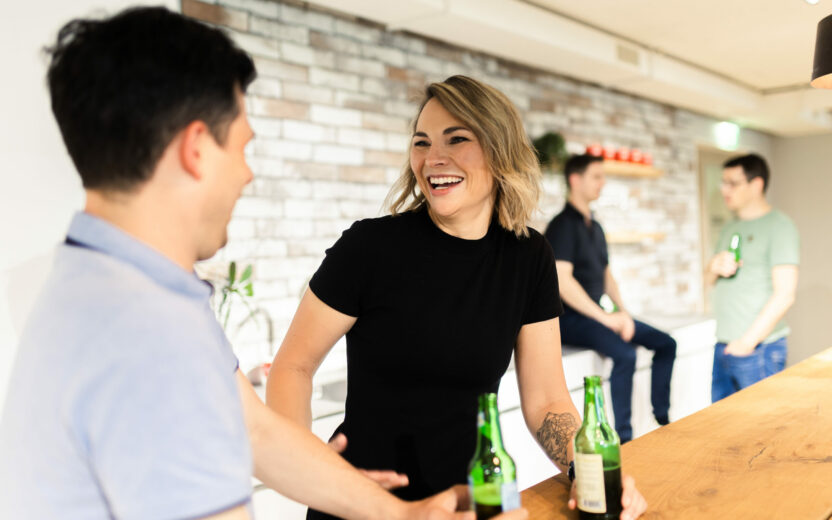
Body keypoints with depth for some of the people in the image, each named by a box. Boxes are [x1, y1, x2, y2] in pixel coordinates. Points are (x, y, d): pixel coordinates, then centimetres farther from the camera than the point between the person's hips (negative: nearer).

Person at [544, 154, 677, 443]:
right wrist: (605, 318, -21)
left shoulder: (595, 227, 16)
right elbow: (562, 281, -22)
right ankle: (623, 439, -21)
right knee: (625, 354, -30)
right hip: (570, 318, -9)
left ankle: (662, 420, 9)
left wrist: (622, 312, 4)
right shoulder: (563, 225, -12)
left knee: (665, 343, 2)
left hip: (596, 314, 9)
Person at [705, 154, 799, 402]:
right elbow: (709, 280, 20)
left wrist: (749, 340, -18)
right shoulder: (730, 229, 17)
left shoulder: (779, 226, -7)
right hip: (723, 345, 7)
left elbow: (784, 295, -15)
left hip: (759, 349, -7)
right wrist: (715, 267, -3)